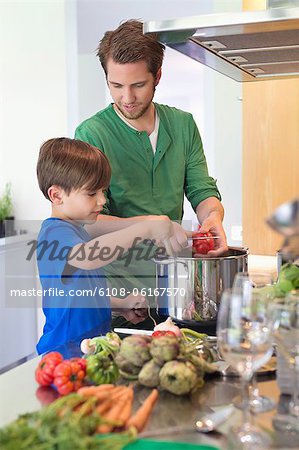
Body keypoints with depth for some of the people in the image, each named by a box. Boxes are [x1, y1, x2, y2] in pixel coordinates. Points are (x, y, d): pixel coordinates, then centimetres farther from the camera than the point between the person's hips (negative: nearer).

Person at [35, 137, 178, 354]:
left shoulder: (78, 229, 18)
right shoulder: (54, 231, -14)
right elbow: (86, 257, -38)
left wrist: (121, 304, 11)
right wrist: (146, 228, -37)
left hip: (94, 342, 9)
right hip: (65, 346, -9)